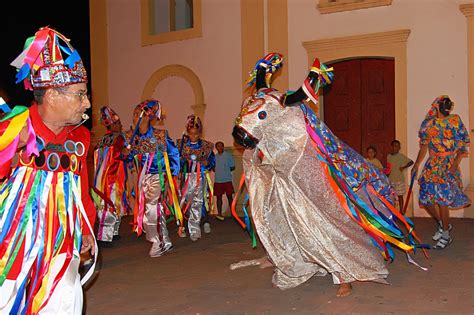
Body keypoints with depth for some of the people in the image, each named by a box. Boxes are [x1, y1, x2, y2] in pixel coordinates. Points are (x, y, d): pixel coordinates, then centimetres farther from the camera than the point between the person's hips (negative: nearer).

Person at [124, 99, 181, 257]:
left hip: (159, 176, -5)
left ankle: (158, 243, 6)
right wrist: (126, 153, -11)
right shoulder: (132, 137, 1)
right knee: (157, 211, 11)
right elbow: (129, 158, 11)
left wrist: (172, 173, -2)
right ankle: (165, 242, 24)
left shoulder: (160, 135, -12)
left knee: (151, 209, -11)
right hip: (143, 177, 5)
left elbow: (174, 153, -1)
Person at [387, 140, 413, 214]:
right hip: (390, 179, 4)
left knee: (400, 195, 2)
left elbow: (411, 162, -9)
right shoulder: (388, 156, 8)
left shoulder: (401, 156, -7)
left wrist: (403, 167, -16)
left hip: (399, 179, -4)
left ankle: (401, 210, 11)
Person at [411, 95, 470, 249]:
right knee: (425, 198, 1)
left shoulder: (455, 120, -1)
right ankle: (442, 224, 27)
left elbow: (464, 144, -5)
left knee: (442, 197, -14)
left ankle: (446, 235, 1)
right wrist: (416, 165, 12)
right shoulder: (428, 124, 8)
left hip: (449, 163, -4)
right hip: (432, 164, 4)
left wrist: (456, 161, -18)